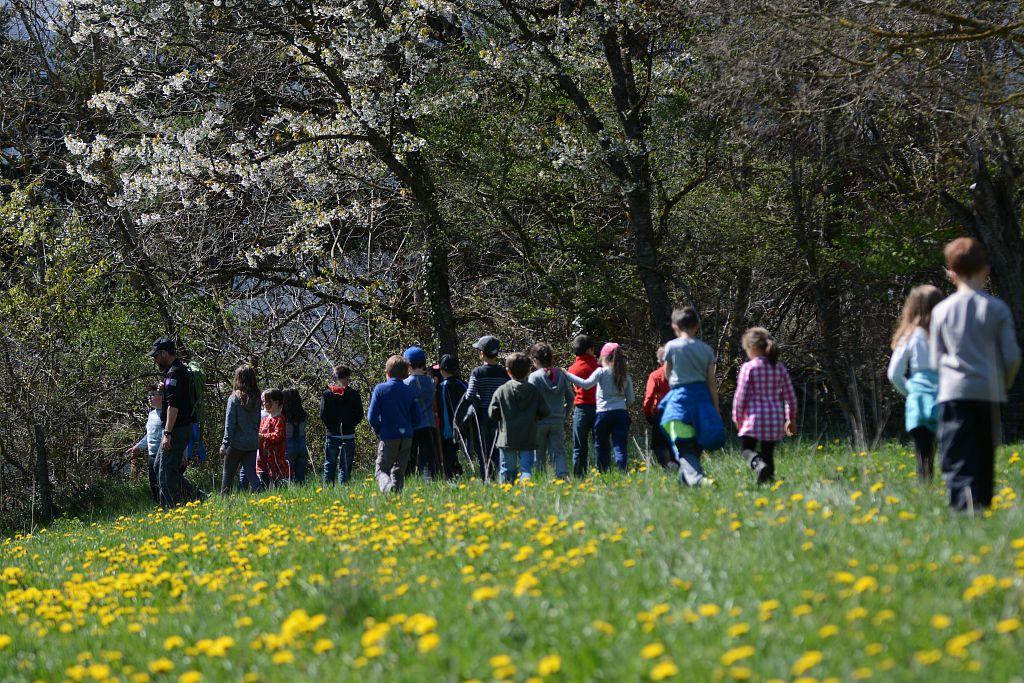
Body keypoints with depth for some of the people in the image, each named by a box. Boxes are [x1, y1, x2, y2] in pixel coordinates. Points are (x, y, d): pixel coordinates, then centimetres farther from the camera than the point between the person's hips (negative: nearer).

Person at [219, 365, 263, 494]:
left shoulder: (234, 398, -10)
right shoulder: (256, 399, 2)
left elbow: (230, 423, -10)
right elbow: (258, 421, 4)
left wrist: (225, 444, -7)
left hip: (237, 443, -4)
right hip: (252, 443, 4)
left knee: (227, 474, 9)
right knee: (251, 473, 6)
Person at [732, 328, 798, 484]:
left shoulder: (748, 367, -7)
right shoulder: (780, 368, 7)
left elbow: (740, 395, -8)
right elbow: (790, 396, 10)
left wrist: (737, 417, 6)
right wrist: (791, 419, 20)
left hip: (754, 417, -4)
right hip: (776, 418, 4)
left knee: (747, 448, 6)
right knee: (768, 452, 13)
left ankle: (759, 465, -24)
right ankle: (769, 476, 2)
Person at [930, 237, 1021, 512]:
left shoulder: (941, 310, 4)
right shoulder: (997, 309, 1)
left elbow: (936, 360, 8)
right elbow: (1012, 356, 1)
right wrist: (1004, 383, 19)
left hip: (954, 394, -1)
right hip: (989, 394, 1)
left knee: (958, 462, -7)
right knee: (984, 463, 14)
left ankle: (964, 505, -30)